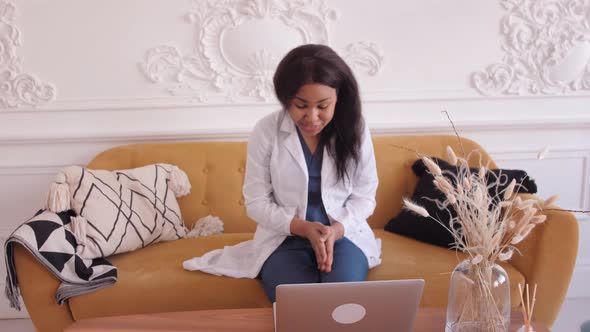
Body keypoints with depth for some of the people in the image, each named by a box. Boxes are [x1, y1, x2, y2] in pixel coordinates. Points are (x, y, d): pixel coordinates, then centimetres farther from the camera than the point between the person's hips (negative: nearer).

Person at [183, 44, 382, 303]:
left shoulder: (355, 129, -4)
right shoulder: (266, 131, -9)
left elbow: (364, 196, 1)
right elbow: (256, 202, -5)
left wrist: (337, 229, -18)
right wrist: (304, 228, -19)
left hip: (343, 233, 1)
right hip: (284, 238, -1)